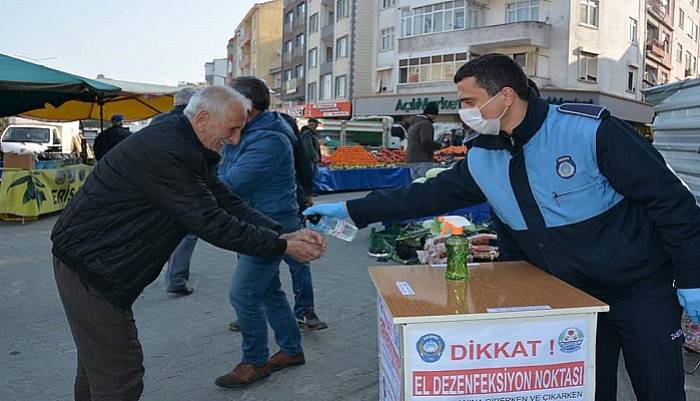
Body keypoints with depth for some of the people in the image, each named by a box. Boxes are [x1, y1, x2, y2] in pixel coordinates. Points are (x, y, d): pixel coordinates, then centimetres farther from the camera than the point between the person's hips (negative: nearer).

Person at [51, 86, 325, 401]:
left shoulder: (185, 148, 6)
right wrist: (283, 247, -21)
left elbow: (226, 202, 2)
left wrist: (284, 234, -9)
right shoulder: (164, 153, -27)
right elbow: (212, 224, -28)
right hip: (89, 264, -10)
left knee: (98, 364, 23)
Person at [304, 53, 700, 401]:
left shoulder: (589, 130, -22)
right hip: (569, 294, 4)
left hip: (642, 289, -4)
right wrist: (352, 209, -1)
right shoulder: (481, 160, -6)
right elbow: (429, 195, 1)